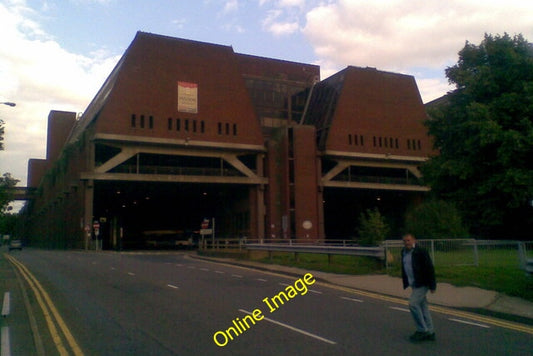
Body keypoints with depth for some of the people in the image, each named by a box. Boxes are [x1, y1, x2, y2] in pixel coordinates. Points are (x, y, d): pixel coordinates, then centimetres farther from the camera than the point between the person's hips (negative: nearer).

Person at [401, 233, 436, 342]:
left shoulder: (421, 252, -15)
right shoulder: (404, 252, 9)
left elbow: (430, 269, -15)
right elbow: (404, 269, 18)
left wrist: (432, 286, -16)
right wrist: (405, 283, 16)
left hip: (422, 284, -8)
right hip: (414, 285, 8)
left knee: (413, 304, -14)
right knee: (423, 307, 12)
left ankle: (422, 330, -1)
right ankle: (430, 332, 21)